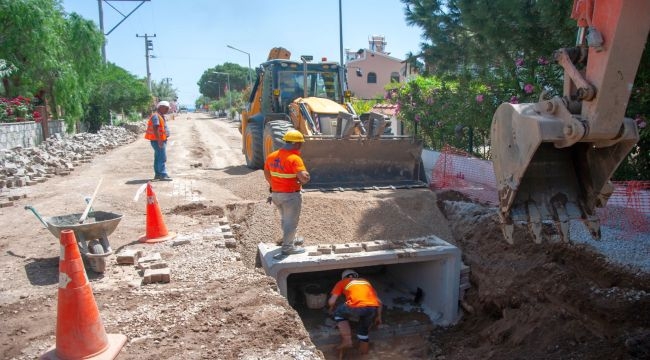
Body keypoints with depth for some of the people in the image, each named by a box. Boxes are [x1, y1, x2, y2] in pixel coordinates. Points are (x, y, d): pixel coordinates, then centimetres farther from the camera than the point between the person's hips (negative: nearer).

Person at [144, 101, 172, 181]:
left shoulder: (161, 116, 17)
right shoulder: (156, 116, -16)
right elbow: (155, 128, -24)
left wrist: (164, 139, 25)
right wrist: (159, 140, -27)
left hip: (161, 140, 11)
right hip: (157, 140, -11)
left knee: (158, 158, 14)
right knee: (162, 158, -13)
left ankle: (157, 174, 20)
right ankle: (163, 175, -14)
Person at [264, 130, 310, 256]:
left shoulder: (272, 156, 1)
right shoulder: (294, 158, -23)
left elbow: (266, 173, 16)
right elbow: (304, 178, -33)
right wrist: (306, 175, -10)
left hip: (276, 194, 8)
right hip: (291, 195, -8)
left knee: (285, 219, 25)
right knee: (291, 221, 8)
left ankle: (290, 239, 43)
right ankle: (288, 247, 17)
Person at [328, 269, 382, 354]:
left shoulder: (342, 282, 26)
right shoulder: (366, 282, 36)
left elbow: (331, 301, 19)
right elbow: (379, 302, 31)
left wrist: (331, 309, 40)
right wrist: (378, 316, 42)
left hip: (357, 307, -4)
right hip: (373, 308, 4)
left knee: (339, 313, 25)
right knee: (364, 329, 29)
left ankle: (347, 341, 14)